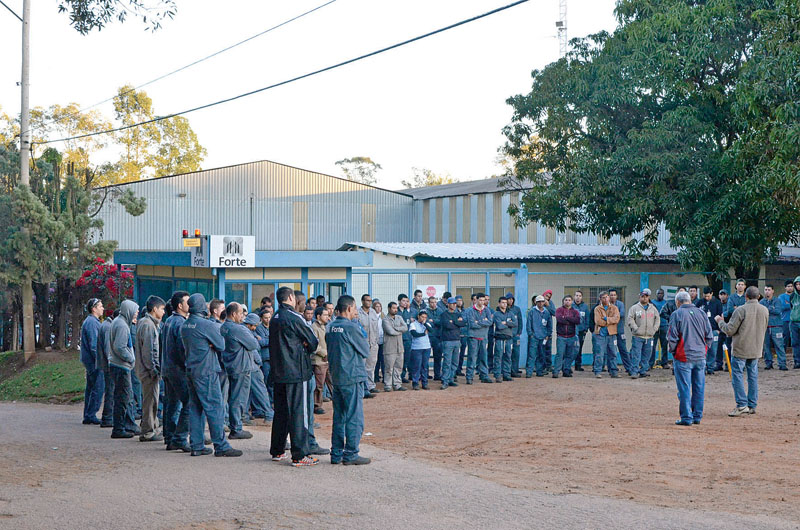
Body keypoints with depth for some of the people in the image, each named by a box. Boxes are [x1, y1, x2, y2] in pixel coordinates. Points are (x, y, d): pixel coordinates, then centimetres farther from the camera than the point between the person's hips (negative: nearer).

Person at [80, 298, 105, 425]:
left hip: (90, 361, 11)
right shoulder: (91, 322, -14)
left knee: (91, 388, 13)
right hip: (94, 362, -11)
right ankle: (91, 415, -7)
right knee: (98, 388, -9)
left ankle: (87, 416, 16)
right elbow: (93, 345, -20)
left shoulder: (93, 321, 19)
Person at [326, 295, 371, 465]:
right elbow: (366, 351, -7)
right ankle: (351, 454, 1)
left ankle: (336, 454, 16)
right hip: (352, 377, -8)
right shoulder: (351, 327, -15)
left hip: (336, 377, 8)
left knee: (339, 417, 13)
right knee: (354, 418, -1)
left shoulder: (331, 328, 8)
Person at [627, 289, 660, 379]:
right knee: (636, 355, -8)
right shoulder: (634, 308, 0)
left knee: (646, 355, 9)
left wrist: (654, 329, 2)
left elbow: (657, 319, 15)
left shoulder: (653, 308, 12)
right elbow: (630, 319, -5)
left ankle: (643, 371, 18)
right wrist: (635, 328, -14)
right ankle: (634, 372, -5)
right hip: (637, 336, -4)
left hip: (649, 336, 4)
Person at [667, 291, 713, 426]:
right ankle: (697, 416, 16)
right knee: (699, 388, 11)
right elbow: (709, 336, 10)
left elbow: (672, 337, -8)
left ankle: (686, 418, 1)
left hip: (684, 357, -5)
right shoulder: (701, 313, 7)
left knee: (684, 389, 0)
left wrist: (672, 351, 8)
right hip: (700, 357, 5)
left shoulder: (676, 314, -7)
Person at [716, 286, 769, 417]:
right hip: (756, 349, 6)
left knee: (737, 376, 0)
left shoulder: (740, 310, -16)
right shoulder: (765, 310, 2)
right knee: (753, 377, 12)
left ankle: (742, 405, -6)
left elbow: (730, 330, -13)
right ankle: (752, 406, 15)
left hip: (740, 349, -6)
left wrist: (720, 321, 4)